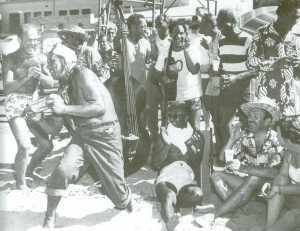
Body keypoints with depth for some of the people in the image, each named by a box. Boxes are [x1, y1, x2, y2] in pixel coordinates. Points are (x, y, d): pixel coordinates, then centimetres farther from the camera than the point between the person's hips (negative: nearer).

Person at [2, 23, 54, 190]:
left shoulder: (41, 58, 0)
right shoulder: (10, 59, -12)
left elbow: (51, 84, 0)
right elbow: (7, 88, -19)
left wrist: (40, 75, -21)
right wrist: (26, 77, -32)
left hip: (34, 102, 6)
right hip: (15, 103, -5)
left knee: (47, 145, 7)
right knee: (24, 146, -21)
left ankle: (30, 170, 34)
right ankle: (20, 184, -1)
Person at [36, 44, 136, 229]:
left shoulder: (82, 74, -11)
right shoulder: (65, 89, 10)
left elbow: (100, 107, -23)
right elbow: (54, 128, 12)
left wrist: (65, 109, -21)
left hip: (105, 135, -5)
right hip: (82, 135, 5)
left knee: (116, 189, 5)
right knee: (62, 171, -18)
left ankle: (127, 201, 41)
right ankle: (49, 220, -1)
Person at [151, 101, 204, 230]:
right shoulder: (164, 135, 17)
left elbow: (197, 164, 8)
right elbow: (155, 165, 7)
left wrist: (191, 147, -7)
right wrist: (166, 144, -4)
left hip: (187, 178, 1)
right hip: (167, 177, -1)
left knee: (197, 195, -37)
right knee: (169, 196, -40)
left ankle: (170, 204, -23)